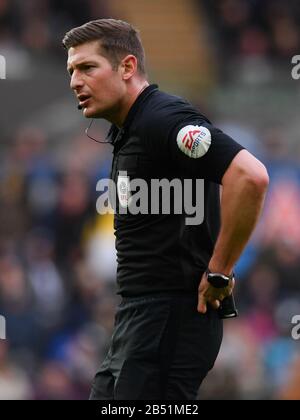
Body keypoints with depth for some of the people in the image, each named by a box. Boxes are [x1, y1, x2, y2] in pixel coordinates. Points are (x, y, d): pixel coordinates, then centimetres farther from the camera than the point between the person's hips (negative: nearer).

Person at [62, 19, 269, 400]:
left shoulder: (163, 119, -16)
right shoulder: (126, 131, 17)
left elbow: (250, 177, -29)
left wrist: (219, 272, -21)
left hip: (172, 318, -10)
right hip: (139, 315, 10)